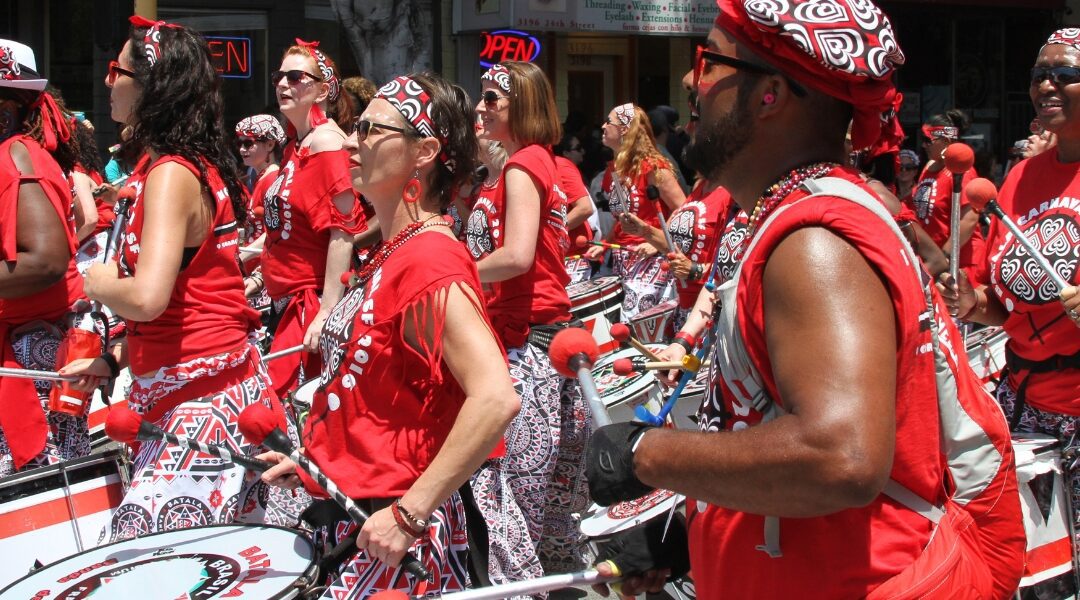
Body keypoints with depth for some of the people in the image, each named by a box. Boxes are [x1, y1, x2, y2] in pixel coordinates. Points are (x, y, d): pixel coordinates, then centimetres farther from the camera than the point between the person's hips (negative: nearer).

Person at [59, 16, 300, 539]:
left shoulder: (171, 176, -16)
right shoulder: (200, 164, 14)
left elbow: (146, 298, -28)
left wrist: (98, 282, -7)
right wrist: (114, 359, 16)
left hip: (198, 402, -10)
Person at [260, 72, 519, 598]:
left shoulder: (430, 260, -19)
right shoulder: (390, 256, 11)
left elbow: (495, 398, -29)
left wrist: (408, 514, -27)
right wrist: (318, 462, 14)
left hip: (394, 539, -9)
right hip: (351, 512, 9)